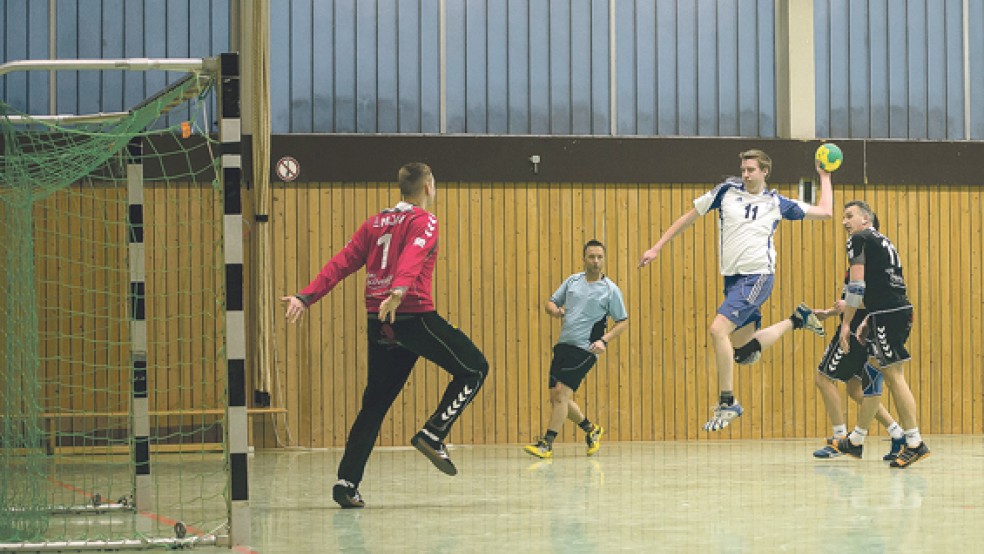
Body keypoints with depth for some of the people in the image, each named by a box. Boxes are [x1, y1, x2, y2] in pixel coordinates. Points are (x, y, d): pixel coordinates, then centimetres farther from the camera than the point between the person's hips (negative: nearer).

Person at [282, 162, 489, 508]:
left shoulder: (375, 223, 18)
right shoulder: (423, 221, -1)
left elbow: (341, 263, 9)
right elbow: (412, 258, -22)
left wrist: (306, 297, 6)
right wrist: (398, 292, -38)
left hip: (378, 322, 7)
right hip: (414, 314, -7)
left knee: (375, 402, 12)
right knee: (473, 368, 7)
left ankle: (347, 483, 5)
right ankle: (432, 435, -4)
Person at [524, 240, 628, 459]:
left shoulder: (610, 290, -2)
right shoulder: (573, 281, 10)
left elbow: (623, 321, 3)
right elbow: (551, 303, 18)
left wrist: (604, 340, -12)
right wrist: (555, 310, -7)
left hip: (585, 349, -6)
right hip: (563, 346, 6)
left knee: (561, 392, -16)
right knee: (556, 396, 7)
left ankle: (547, 444, -13)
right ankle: (591, 429, 28)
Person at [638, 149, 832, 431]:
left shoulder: (777, 203, 4)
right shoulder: (726, 191, 8)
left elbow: (825, 212, 12)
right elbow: (690, 217, 13)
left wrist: (824, 177, 11)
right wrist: (656, 248, 11)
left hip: (758, 276, -5)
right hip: (732, 278, 5)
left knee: (718, 329, -24)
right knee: (743, 351, 9)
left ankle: (727, 402, -15)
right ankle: (797, 319, 30)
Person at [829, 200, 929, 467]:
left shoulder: (859, 240, -4)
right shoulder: (882, 241, 24)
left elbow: (857, 286, -11)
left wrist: (846, 323, -8)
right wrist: (868, 320, 25)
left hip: (886, 315, -9)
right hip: (900, 310, 9)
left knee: (893, 375, -8)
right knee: (871, 375, 15)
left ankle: (915, 443, -10)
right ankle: (856, 441, 24)